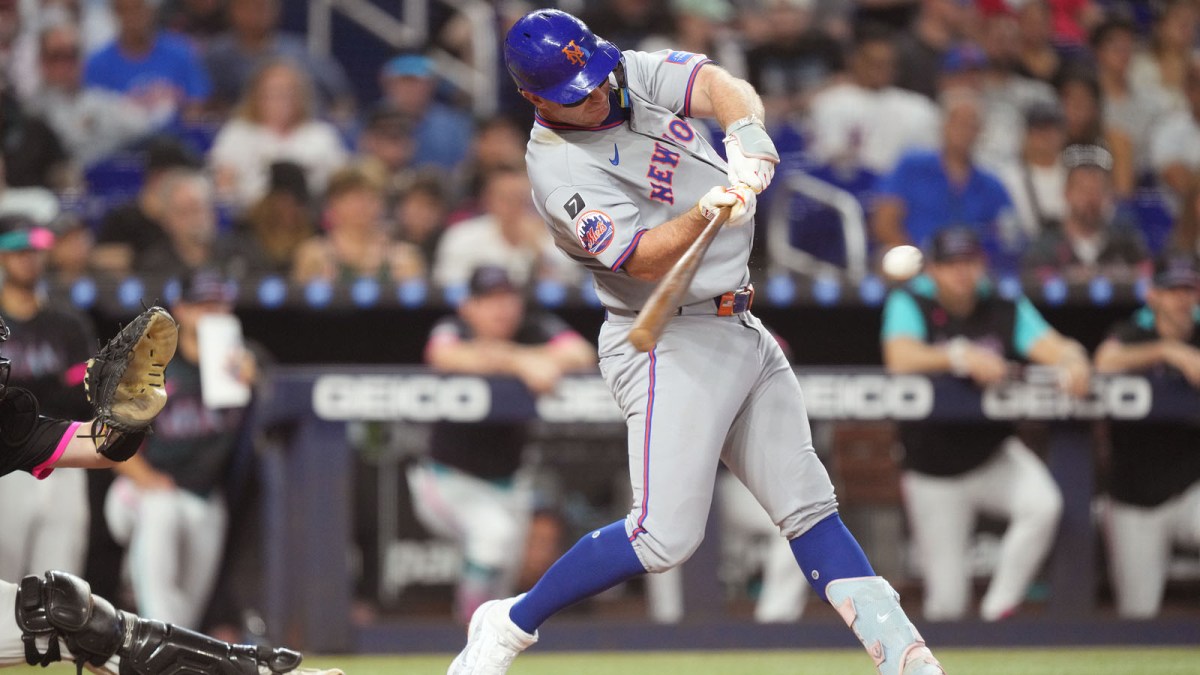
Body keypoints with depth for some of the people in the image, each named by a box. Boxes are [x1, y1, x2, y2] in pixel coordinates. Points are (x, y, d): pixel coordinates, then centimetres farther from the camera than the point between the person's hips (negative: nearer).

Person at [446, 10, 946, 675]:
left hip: (742, 332, 8)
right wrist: (709, 213, -43)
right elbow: (644, 259, -26)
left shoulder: (635, 75, 3)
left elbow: (720, 86, -10)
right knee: (665, 533, -16)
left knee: (807, 504, 8)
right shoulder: (561, 171, -19)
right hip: (672, 343, -8)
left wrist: (746, 136, -32)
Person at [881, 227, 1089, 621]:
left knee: (1044, 505, -30)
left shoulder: (1006, 309, 0)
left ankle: (997, 611, -15)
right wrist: (961, 357, -39)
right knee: (945, 604, -4)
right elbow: (900, 358, -25)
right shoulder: (910, 304, -6)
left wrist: (1072, 361, -39)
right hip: (933, 473, -2)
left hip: (994, 456, 2)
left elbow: (1050, 346, -15)